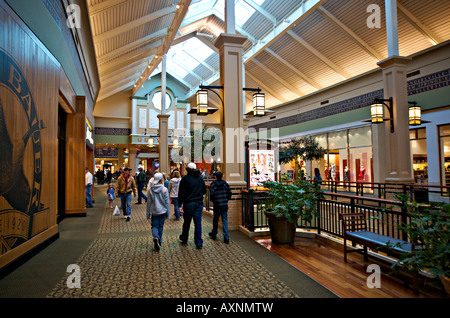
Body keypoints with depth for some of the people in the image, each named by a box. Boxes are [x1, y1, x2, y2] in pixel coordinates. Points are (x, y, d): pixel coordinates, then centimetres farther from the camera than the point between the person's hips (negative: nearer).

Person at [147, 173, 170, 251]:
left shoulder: (150, 189, -6)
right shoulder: (164, 189, -10)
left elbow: (149, 202, 0)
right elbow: (167, 202, -5)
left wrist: (148, 213, 9)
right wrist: (168, 213, 5)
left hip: (154, 212, 0)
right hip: (162, 212, 0)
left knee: (154, 226, 10)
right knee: (160, 226, 13)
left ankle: (155, 237, -17)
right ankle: (159, 241, 20)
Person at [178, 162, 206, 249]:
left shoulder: (185, 178, -7)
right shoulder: (200, 178, 5)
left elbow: (181, 192, -9)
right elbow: (204, 190, 14)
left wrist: (180, 204, -4)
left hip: (188, 204, -2)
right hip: (199, 203, 2)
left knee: (187, 222, 14)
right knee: (198, 223, 3)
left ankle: (184, 239, 33)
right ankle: (199, 243, 3)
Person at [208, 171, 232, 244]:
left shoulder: (213, 184, -6)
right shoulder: (225, 183, 3)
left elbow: (211, 194, -12)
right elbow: (230, 193, 3)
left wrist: (212, 200, 7)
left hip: (217, 205, -2)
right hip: (225, 205, 2)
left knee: (215, 220, 13)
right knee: (225, 220, 4)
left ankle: (214, 234, 30)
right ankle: (226, 237, -2)